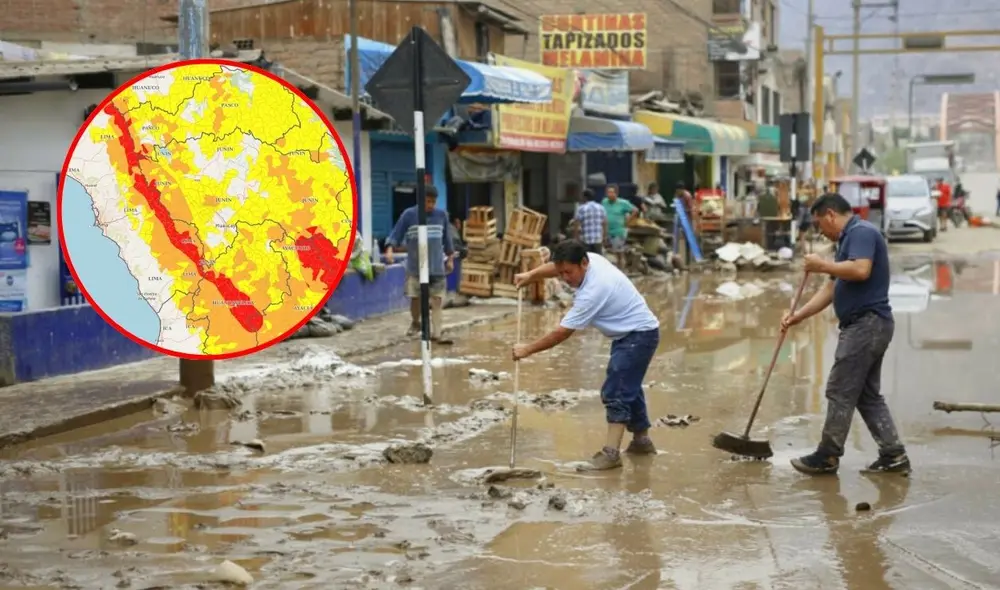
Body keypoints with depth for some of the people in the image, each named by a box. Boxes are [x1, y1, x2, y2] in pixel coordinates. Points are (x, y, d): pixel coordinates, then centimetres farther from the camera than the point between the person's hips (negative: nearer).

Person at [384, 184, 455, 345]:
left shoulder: (442, 215, 3)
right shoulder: (409, 215, -6)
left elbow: (447, 239, 13)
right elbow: (396, 234, -6)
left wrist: (450, 258, 18)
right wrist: (390, 249, -22)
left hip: (437, 266, 2)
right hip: (415, 267, -2)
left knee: (438, 300, -2)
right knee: (415, 298, 6)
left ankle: (436, 333, 0)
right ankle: (415, 322, 34)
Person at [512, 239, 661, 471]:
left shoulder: (592, 292, -32)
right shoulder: (592, 259, -7)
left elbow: (561, 333, -26)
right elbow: (557, 267, 15)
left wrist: (527, 350, -18)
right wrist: (530, 275, 1)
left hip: (639, 335, -11)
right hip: (630, 333, 11)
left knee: (615, 392, -16)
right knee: (628, 387, 22)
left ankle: (610, 452, -20)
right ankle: (641, 440, 36)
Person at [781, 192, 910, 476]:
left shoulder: (862, 232, -11)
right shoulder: (849, 238, 20)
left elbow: (861, 270, -28)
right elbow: (831, 288, 21)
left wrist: (823, 265, -15)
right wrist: (799, 315, 15)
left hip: (866, 324, -10)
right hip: (867, 325, 10)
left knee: (840, 392, -4)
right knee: (867, 395, 12)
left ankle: (828, 457, 3)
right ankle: (893, 454, 13)